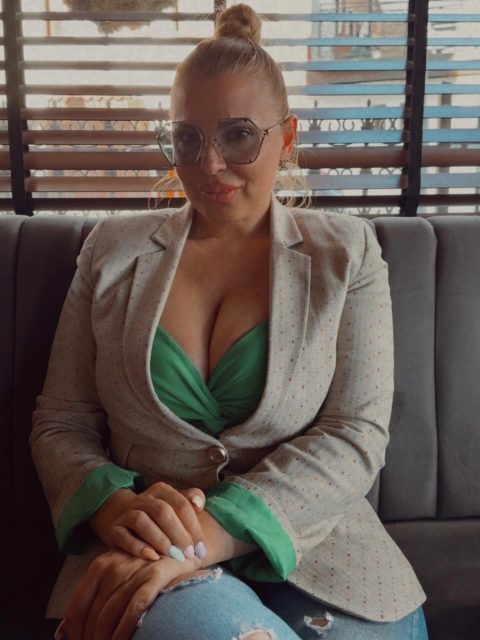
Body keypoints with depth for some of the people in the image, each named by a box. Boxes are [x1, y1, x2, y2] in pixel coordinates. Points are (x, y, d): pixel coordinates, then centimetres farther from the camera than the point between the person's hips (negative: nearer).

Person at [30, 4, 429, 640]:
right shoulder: (114, 249, 8)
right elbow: (60, 425, 8)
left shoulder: (345, 252, 4)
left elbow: (356, 436, -6)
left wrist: (205, 536, -20)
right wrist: (115, 506, -15)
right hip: (147, 561, -1)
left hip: (312, 548, 2)